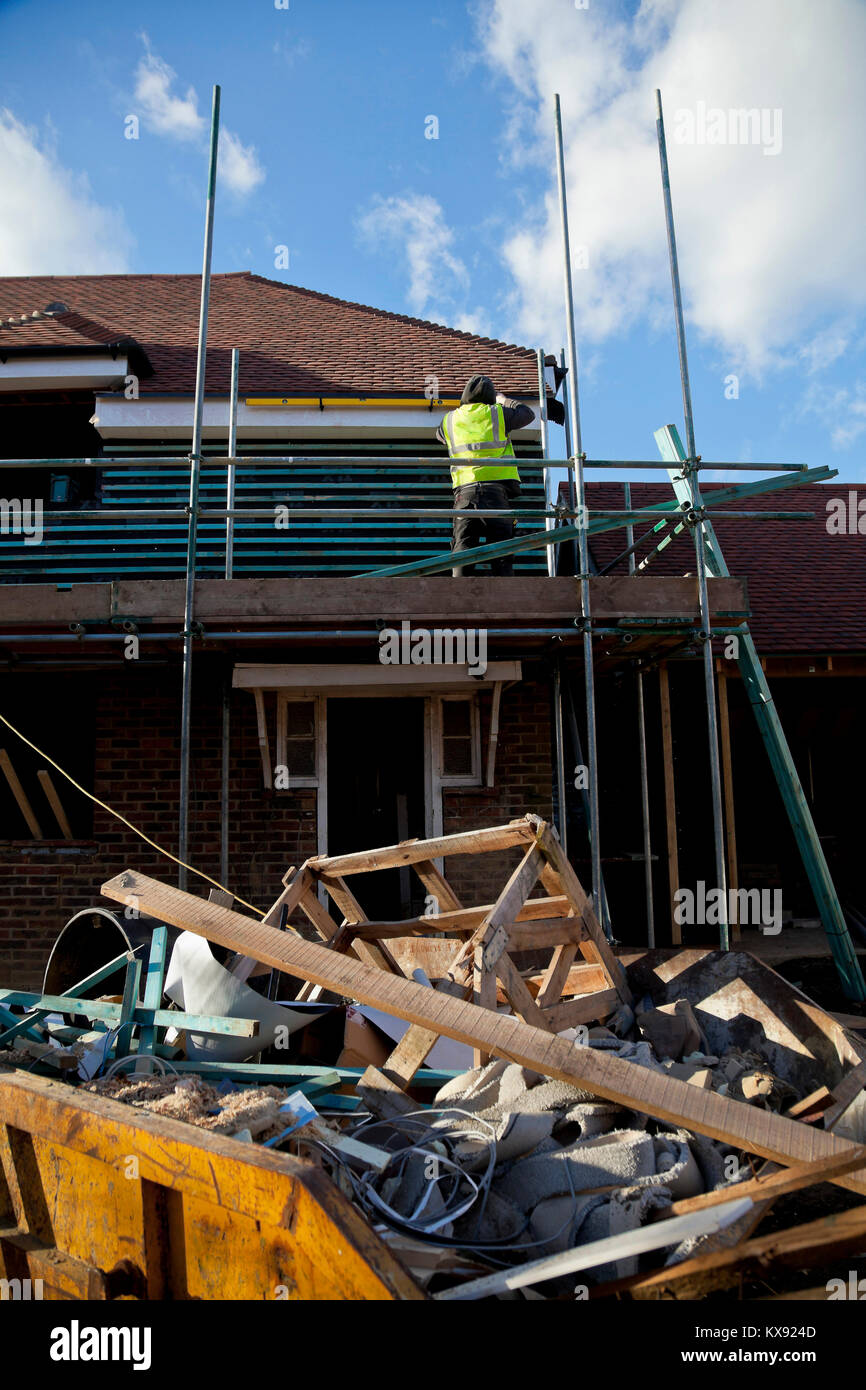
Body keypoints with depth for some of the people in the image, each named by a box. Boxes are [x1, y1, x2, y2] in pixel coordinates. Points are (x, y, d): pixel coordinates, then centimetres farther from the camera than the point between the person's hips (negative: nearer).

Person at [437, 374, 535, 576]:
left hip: (465, 489, 2)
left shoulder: (449, 420, 14)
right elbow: (528, 413, 25)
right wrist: (504, 400, 40)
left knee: (463, 544, -3)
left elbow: (440, 435, 37)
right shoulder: (498, 413, 8)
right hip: (497, 486, -1)